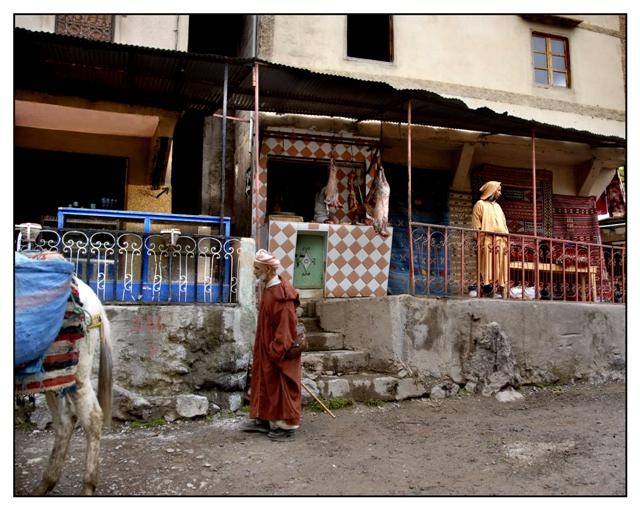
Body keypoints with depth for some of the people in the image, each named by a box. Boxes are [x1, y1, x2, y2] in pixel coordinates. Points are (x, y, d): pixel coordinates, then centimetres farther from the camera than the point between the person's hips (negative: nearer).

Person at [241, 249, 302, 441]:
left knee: (281, 386, 1)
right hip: (265, 348, 10)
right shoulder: (268, 289, 8)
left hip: (278, 350, -10)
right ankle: (263, 420, 28)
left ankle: (286, 426, 12)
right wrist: (263, 348, 19)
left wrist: (277, 351, -22)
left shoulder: (280, 293, -23)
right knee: (264, 382, 16)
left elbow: (285, 325, -24)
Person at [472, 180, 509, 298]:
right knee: (488, 267, -11)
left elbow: (504, 224, 25)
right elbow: (477, 225, -2)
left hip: (501, 241, 6)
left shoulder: (497, 206, 27)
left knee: (500, 268, 0)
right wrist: (480, 241, -12)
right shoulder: (480, 204, 6)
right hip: (488, 241, -6)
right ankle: (488, 292, -12)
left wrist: (507, 238, 12)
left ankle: (499, 291, 0)